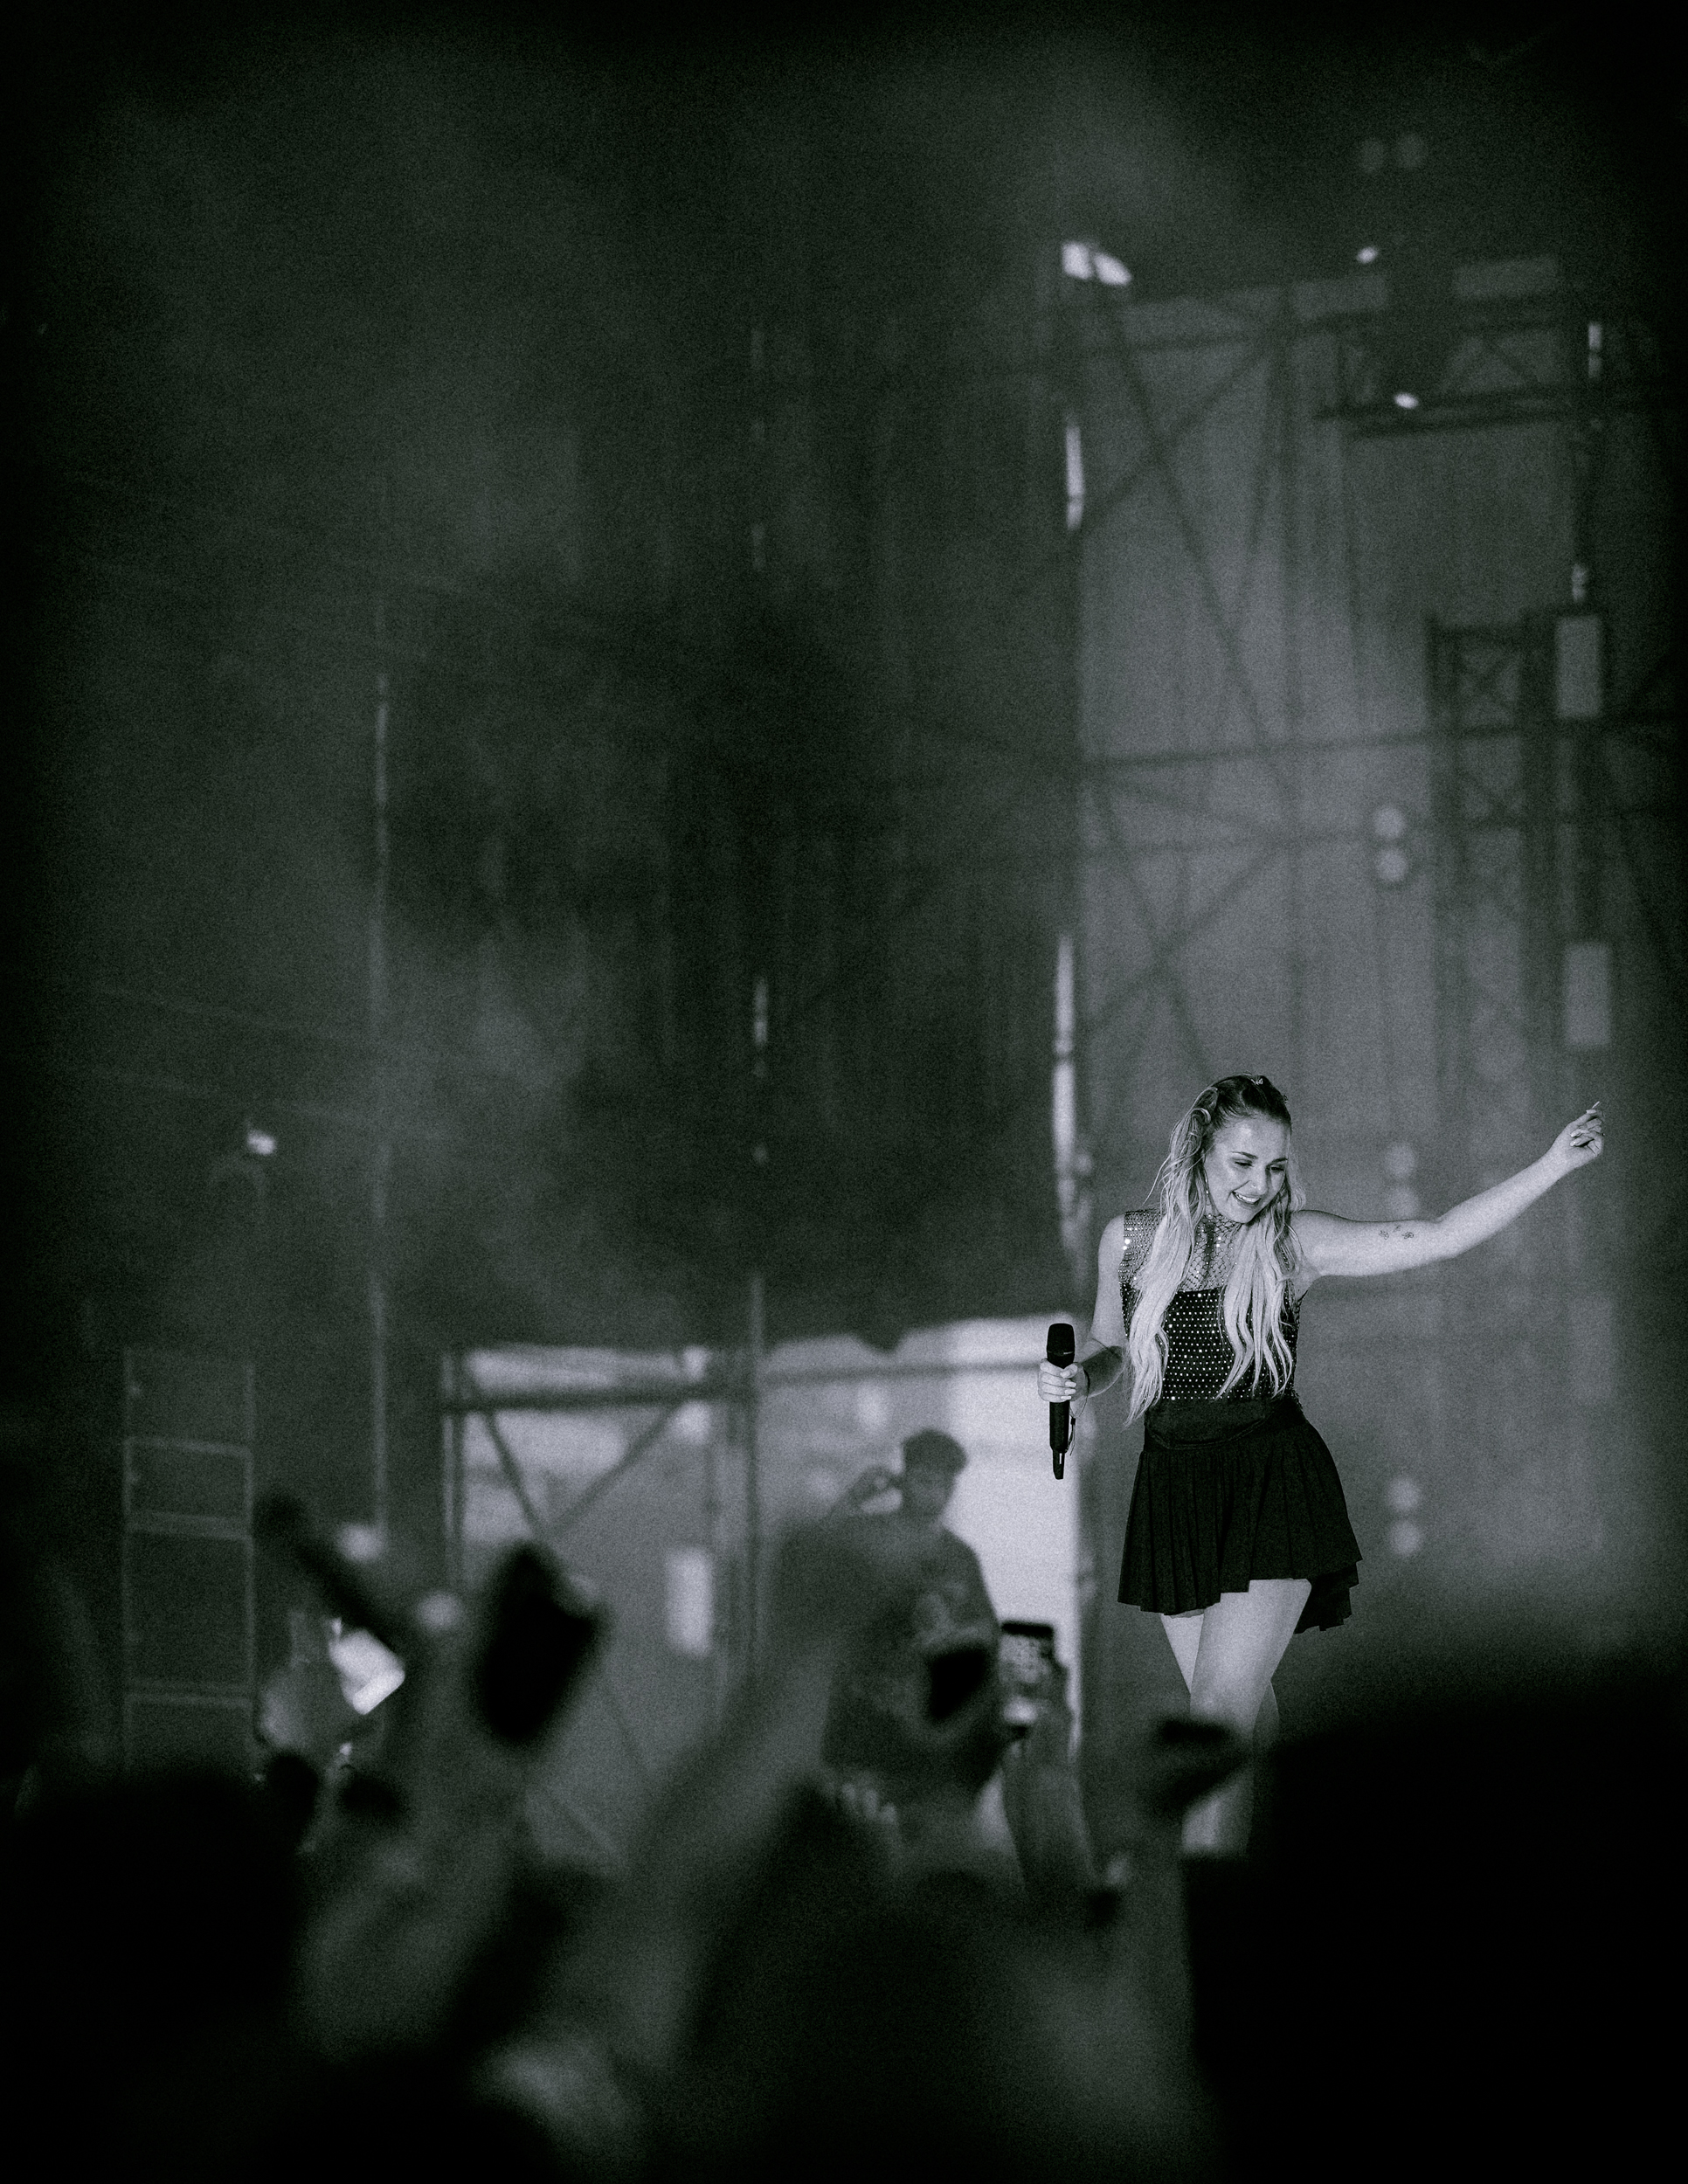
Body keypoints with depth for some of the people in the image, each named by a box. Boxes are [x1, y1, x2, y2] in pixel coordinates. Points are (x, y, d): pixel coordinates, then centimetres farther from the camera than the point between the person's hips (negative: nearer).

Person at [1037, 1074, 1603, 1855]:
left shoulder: (1294, 1243, -4)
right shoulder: (1129, 1240, 4)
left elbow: (1442, 1238, -9)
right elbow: (1113, 1350, 19)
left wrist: (1553, 1166, -16)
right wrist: (1074, 1379, -4)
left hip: (1271, 1488, -3)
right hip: (1175, 1490, 3)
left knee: (1218, 1712, -12)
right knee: (1243, 1700, 15)